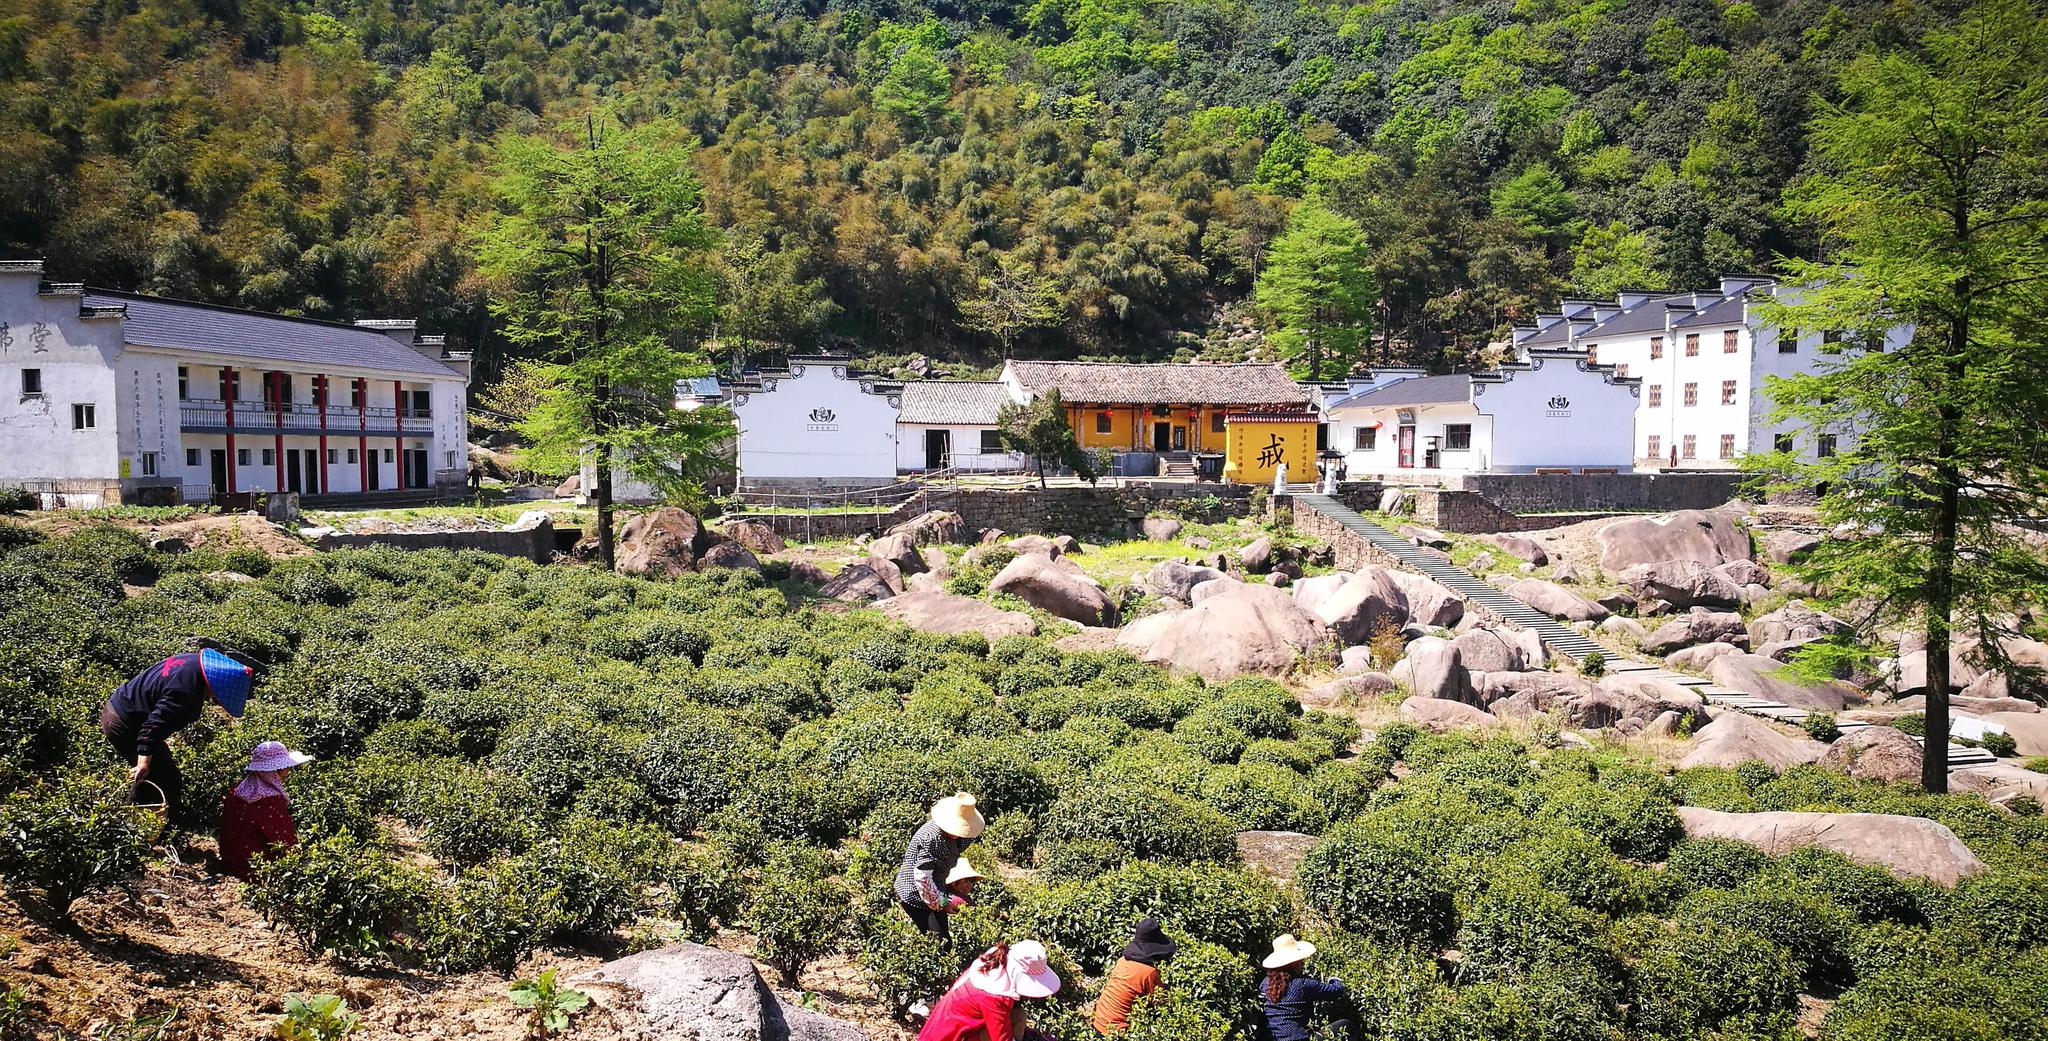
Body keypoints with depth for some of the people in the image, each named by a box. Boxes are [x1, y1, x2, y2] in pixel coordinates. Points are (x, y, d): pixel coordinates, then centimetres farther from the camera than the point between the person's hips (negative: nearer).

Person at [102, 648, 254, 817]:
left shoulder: (193, 660, -3)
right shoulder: (186, 692, -32)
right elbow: (154, 725, -37)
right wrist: (144, 762, -40)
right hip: (125, 726, -10)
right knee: (169, 783, -4)